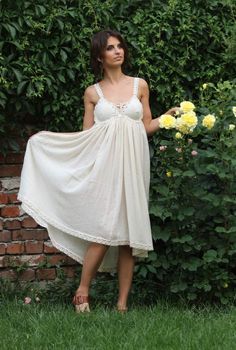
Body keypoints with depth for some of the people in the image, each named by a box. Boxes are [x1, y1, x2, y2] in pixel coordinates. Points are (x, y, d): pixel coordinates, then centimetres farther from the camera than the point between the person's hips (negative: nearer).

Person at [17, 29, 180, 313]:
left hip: (133, 166, 2)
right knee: (105, 230, -13)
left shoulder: (140, 85, 11)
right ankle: (82, 293, 0)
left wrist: (169, 116, -2)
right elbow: (86, 135, 10)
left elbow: (147, 127, 15)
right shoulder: (93, 93, 8)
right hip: (105, 166, -2)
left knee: (129, 233, -1)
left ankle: (123, 303, 2)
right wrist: (45, 139, 7)